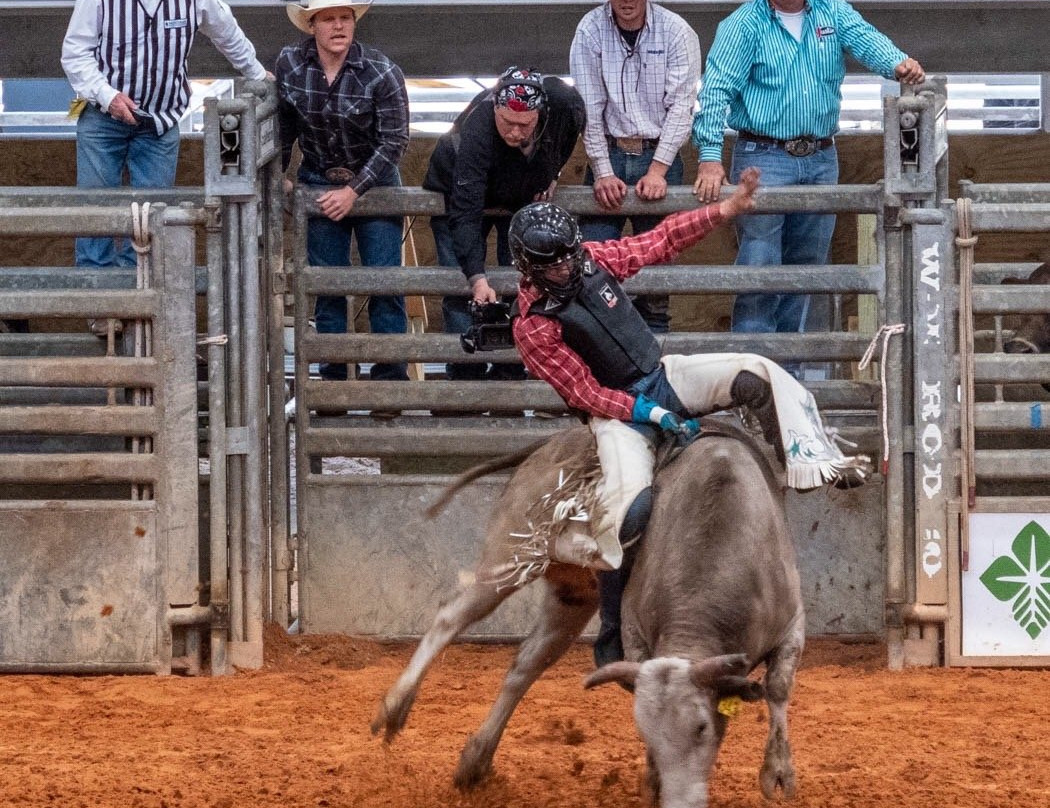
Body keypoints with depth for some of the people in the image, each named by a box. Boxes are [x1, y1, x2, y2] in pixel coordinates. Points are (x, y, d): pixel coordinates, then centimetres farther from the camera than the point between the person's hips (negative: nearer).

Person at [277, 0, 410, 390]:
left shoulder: (381, 73, -18)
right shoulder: (289, 63, -9)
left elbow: (394, 142, -16)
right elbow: (283, 124, 6)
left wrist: (353, 192, -18)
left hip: (373, 184, -2)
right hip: (319, 183, 2)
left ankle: (390, 381, 2)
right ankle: (333, 381, 9)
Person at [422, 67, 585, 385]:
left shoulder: (566, 104, -32)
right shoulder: (476, 129, -44)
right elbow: (466, 211, -44)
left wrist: (551, 174, -3)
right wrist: (477, 277, -51)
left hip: (524, 196, 4)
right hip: (458, 190, -4)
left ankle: (511, 372, 8)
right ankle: (466, 376, -2)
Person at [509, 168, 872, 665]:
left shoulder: (593, 260, 0)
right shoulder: (533, 326, -15)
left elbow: (661, 241, 7)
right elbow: (585, 393, -16)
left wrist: (727, 210, -1)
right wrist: (653, 414, -22)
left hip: (662, 378, 7)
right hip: (615, 410, -6)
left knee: (758, 374, -14)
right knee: (630, 504, -30)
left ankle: (815, 463, -9)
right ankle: (610, 637, -17)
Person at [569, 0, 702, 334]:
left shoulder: (676, 32, -5)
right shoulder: (590, 30, -3)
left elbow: (680, 107, -7)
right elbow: (589, 108, -4)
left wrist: (657, 171, -15)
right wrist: (603, 173, -11)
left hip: (659, 156, -1)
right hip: (608, 154, 1)